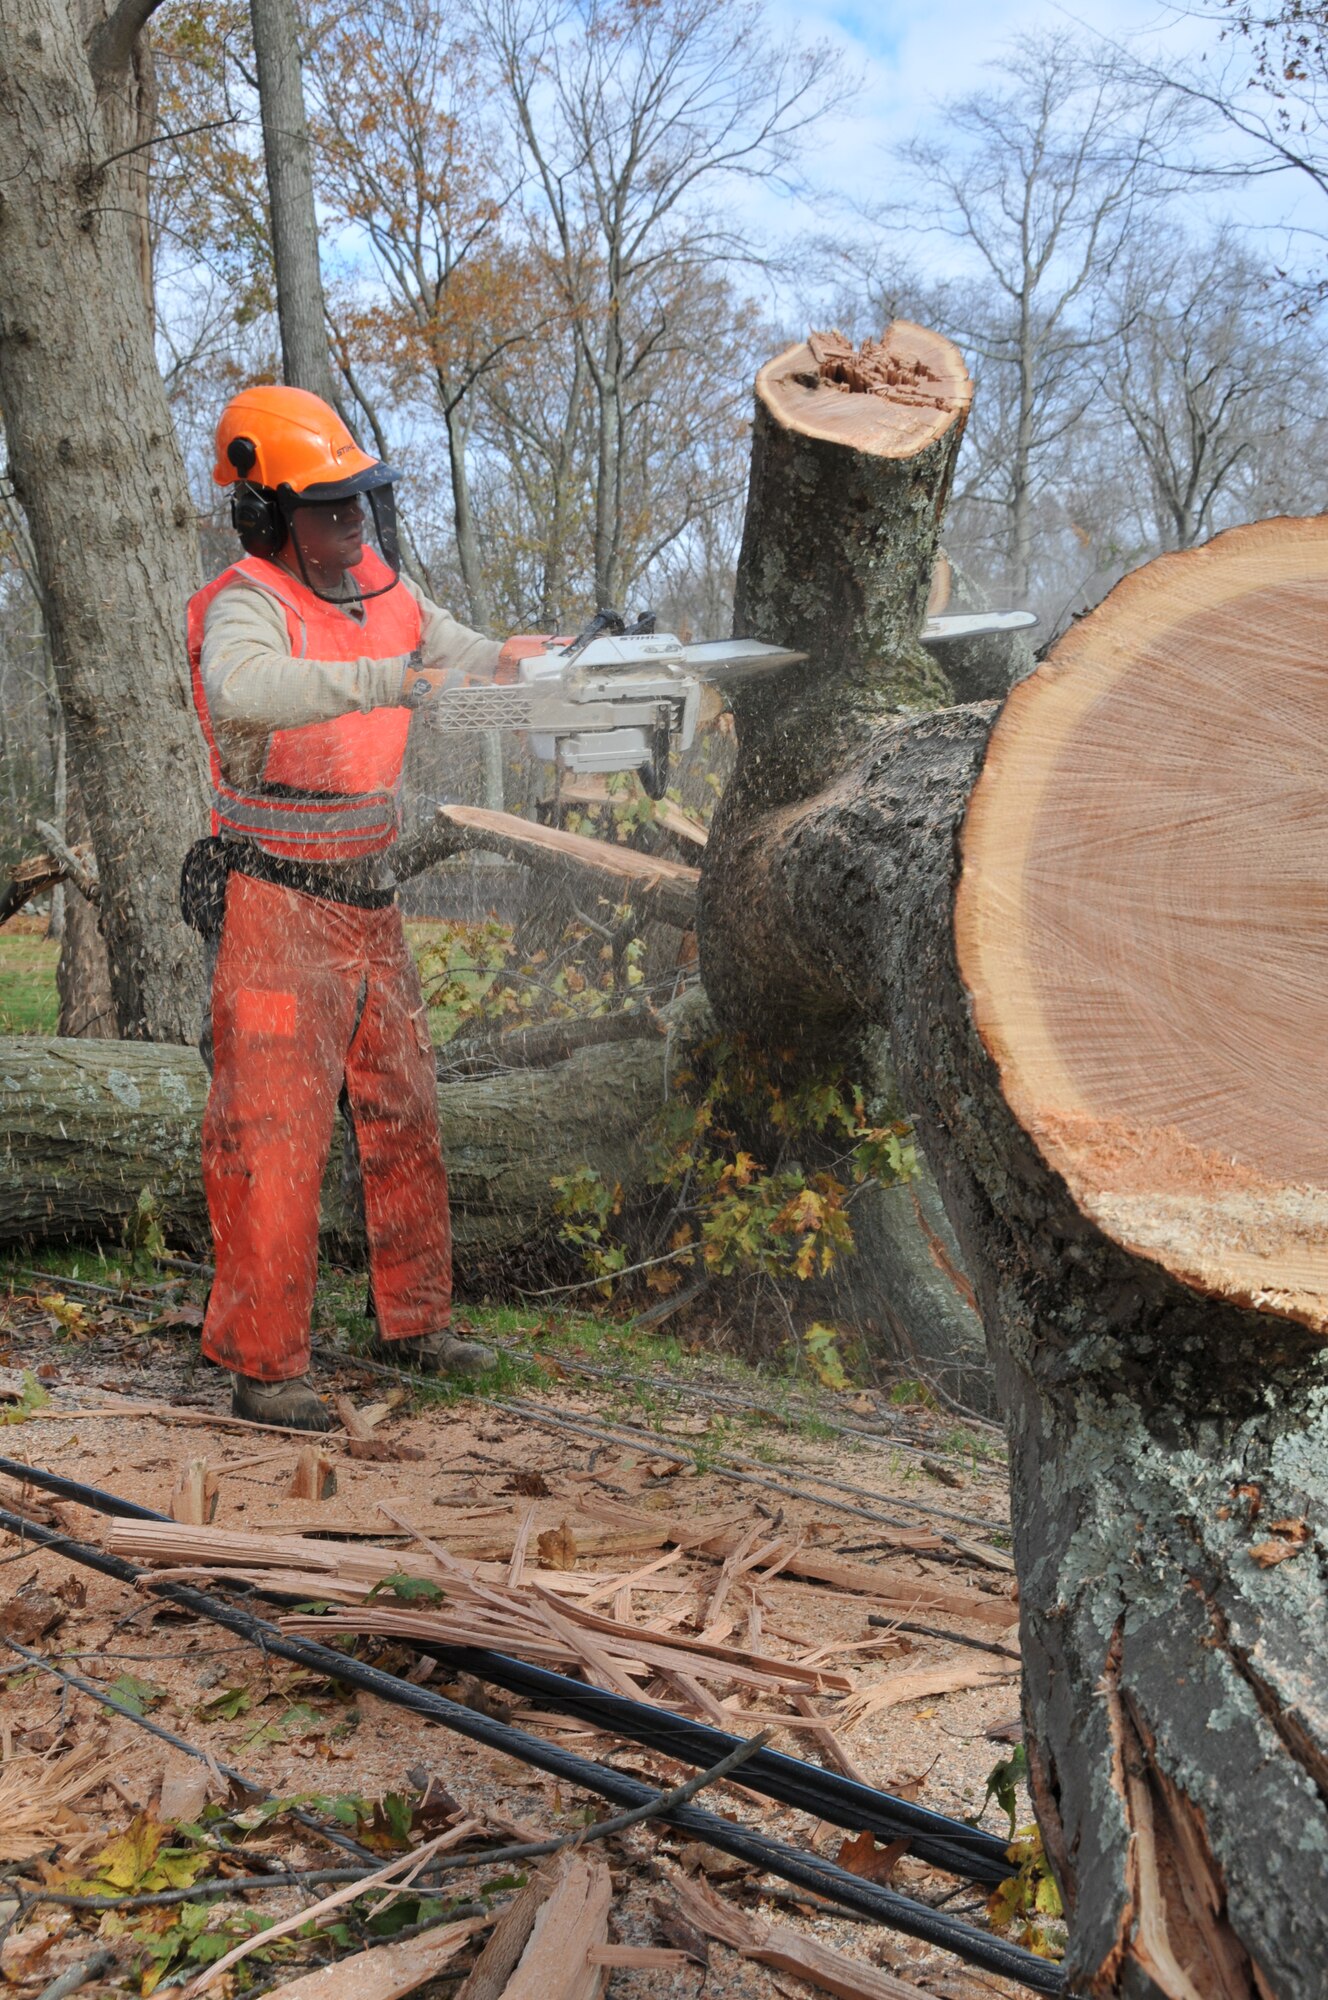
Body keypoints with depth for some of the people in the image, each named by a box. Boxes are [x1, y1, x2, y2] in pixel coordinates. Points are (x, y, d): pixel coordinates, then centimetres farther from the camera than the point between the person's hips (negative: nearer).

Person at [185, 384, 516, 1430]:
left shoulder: (382, 586, 7)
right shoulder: (248, 604, -17)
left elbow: (466, 655, 21)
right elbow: (242, 689, -40)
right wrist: (387, 679, -45)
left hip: (372, 902, 8)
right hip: (277, 910, -8)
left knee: (405, 1116, 14)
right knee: (275, 1136, -5)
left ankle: (416, 1321, 28)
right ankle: (265, 1364, 4)